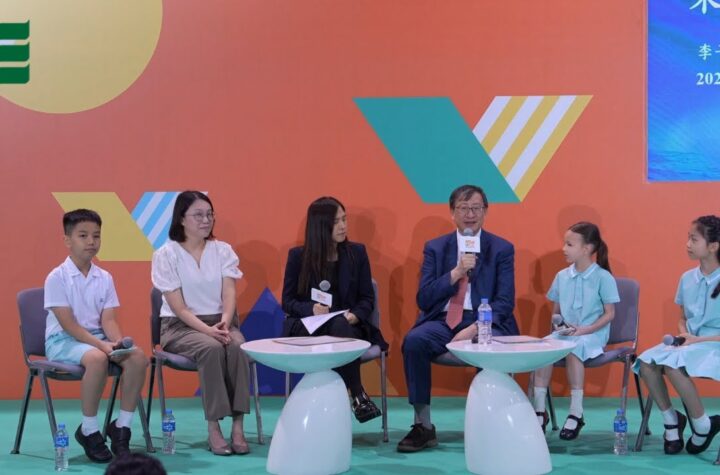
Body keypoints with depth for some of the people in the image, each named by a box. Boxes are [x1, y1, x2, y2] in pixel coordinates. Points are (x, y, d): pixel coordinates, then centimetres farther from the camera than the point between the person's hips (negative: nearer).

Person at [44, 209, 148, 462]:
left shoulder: (104, 278, 7)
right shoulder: (57, 277, -9)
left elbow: (108, 319, 2)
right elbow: (68, 323, -16)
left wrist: (118, 341, -21)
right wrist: (102, 345, -27)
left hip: (97, 338, 5)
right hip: (62, 341, -5)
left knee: (138, 356, -23)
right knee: (96, 358, -38)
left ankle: (122, 426, -10)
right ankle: (88, 430, -18)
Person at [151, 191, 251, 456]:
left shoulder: (223, 250, 6)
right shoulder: (165, 255, -5)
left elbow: (229, 293, -4)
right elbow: (179, 307, -11)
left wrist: (224, 322, -25)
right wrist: (206, 329, -25)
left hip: (220, 323, 3)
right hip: (180, 326, -3)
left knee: (238, 347, -31)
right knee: (212, 349, -34)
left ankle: (237, 426, -30)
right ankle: (213, 428, -29)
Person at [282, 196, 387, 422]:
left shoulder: (356, 252, 8)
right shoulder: (298, 256, 4)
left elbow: (367, 298, 8)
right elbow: (288, 302, 3)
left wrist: (355, 315, -15)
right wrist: (311, 309, -19)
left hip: (348, 325, 1)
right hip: (308, 327, -1)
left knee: (340, 325, -36)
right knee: (336, 326, -36)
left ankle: (355, 395, -27)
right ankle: (358, 394, -28)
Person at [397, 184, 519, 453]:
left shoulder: (502, 249, 6)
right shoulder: (435, 248, 10)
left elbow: (505, 301, -3)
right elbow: (424, 299, 1)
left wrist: (475, 328, -19)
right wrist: (456, 272, -12)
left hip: (484, 322, -2)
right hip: (443, 320, 2)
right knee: (413, 341, -29)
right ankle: (423, 426, -20)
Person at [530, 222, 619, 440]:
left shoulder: (603, 277, -5)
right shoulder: (562, 276, 10)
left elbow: (609, 314, -6)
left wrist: (585, 329, -17)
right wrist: (558, 324, -6)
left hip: (593, 334, -5)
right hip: (565, 332, 5)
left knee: (573, 350, -36)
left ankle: (576, 413, -25)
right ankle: (540, 410, -20)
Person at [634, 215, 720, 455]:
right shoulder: (687, 278, 8)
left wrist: (698, 340, -18)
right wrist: (683, 334, -3)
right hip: (689, 344, 6)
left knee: (673, 363, -34)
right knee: (645, 361, -21)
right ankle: (671, 418, -2)